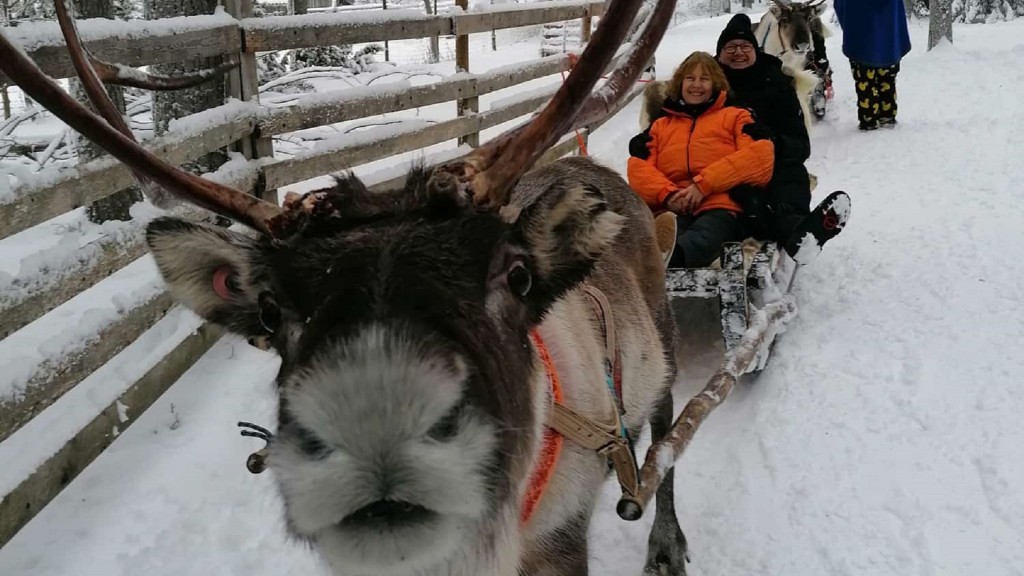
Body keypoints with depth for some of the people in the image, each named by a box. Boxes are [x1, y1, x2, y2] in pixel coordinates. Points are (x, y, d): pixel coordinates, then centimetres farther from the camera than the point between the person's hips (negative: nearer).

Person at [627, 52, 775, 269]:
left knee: (702, 238, -43)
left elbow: (760, 155, 4)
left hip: (720, 207, -2)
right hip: (672, 210, 3)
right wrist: (667, 194, -7)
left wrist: (704, 185, -8)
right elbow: (638, 167, 16)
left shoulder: (735, 116, 24)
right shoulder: (660, 125, 32)